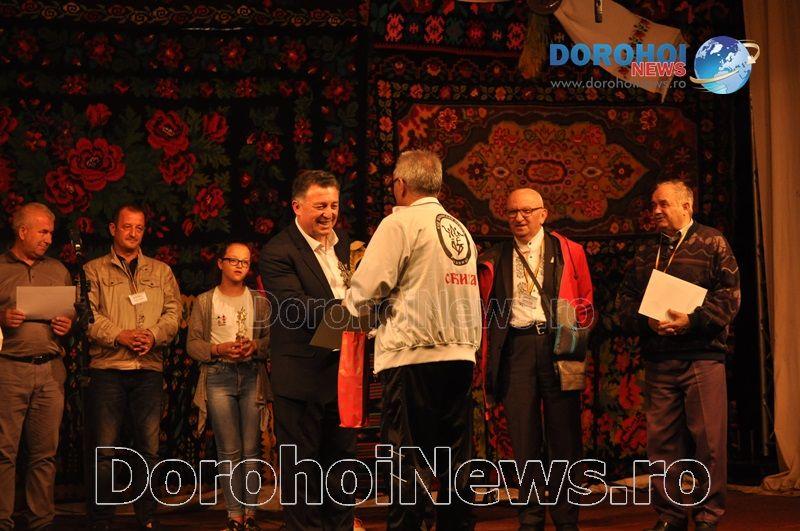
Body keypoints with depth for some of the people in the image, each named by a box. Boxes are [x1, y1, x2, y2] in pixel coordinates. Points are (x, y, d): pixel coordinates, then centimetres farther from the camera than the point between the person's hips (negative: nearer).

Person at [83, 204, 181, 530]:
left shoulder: (161, 271, 17)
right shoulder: (94, 270, 10)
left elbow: (173, 312, 7)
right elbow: (87, 313, -2)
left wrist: (154, 335, -11)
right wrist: (119, 335, -15)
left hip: (148, 369, 2)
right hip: (107, 368, -2)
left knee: (148, 446, 4)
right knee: (104, 449, -2)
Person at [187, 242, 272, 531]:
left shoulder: (259, 301, 11)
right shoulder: (204, 301, 7)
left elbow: (271, 338, 7)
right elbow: (193, 344, 4)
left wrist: (255, 346, -12)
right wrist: (219, 349, -12)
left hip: (252, 375, 1)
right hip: (219, 376, -1)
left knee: (252, 449, 0)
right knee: (229, 451, -1)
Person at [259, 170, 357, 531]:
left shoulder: (344, 244, 12)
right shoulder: (278, 252, -11)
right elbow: (294, 305, -23)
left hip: (343, 370, 7)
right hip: (302, 375, -6)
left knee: (341, 457, 15)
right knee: (302, 463, 3)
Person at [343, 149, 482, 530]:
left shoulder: (400, 223, -6)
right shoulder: (459, 228, 15)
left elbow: (367, 289, -12)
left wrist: (351, 305, 6)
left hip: (413, 356, -7)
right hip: (460, 353, 7)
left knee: (408, 462, -3)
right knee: (455, 459, 11)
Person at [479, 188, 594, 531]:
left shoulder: (569, 251, 9)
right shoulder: (494, 260, 12)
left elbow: (585, 300, 12)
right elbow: (486, 312, 13)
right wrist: (489, 365, 6)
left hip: (557, 344, -1)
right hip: (515, 348, 1)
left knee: (564, 435, 1)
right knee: (524, 437, 4)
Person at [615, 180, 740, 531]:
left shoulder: (712, 243, 5)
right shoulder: (646, 253, 18)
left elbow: (729, 294, -4)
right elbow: (624, 303, 13)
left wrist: (693, 319, -17)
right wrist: (647, 321, -7)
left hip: (702, 357, -4)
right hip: (657, 361, 4)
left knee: (709, 439, -4)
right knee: (661, 440, 5)